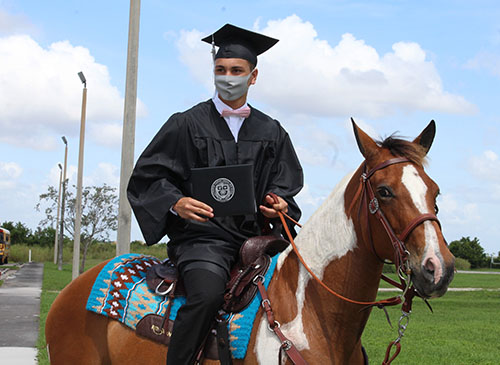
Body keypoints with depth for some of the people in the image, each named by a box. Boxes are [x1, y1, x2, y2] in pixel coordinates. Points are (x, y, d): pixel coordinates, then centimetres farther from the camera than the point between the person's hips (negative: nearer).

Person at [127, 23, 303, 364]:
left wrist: (280, 202, -5)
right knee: (208, 293, -32)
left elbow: (287, 183, 19)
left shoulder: (271, 132, 14)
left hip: (255, 236, 5)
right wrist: (176, 202, -17)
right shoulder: (188, 124, 4)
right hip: (203, 236, -4)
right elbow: (147, 174, 2)